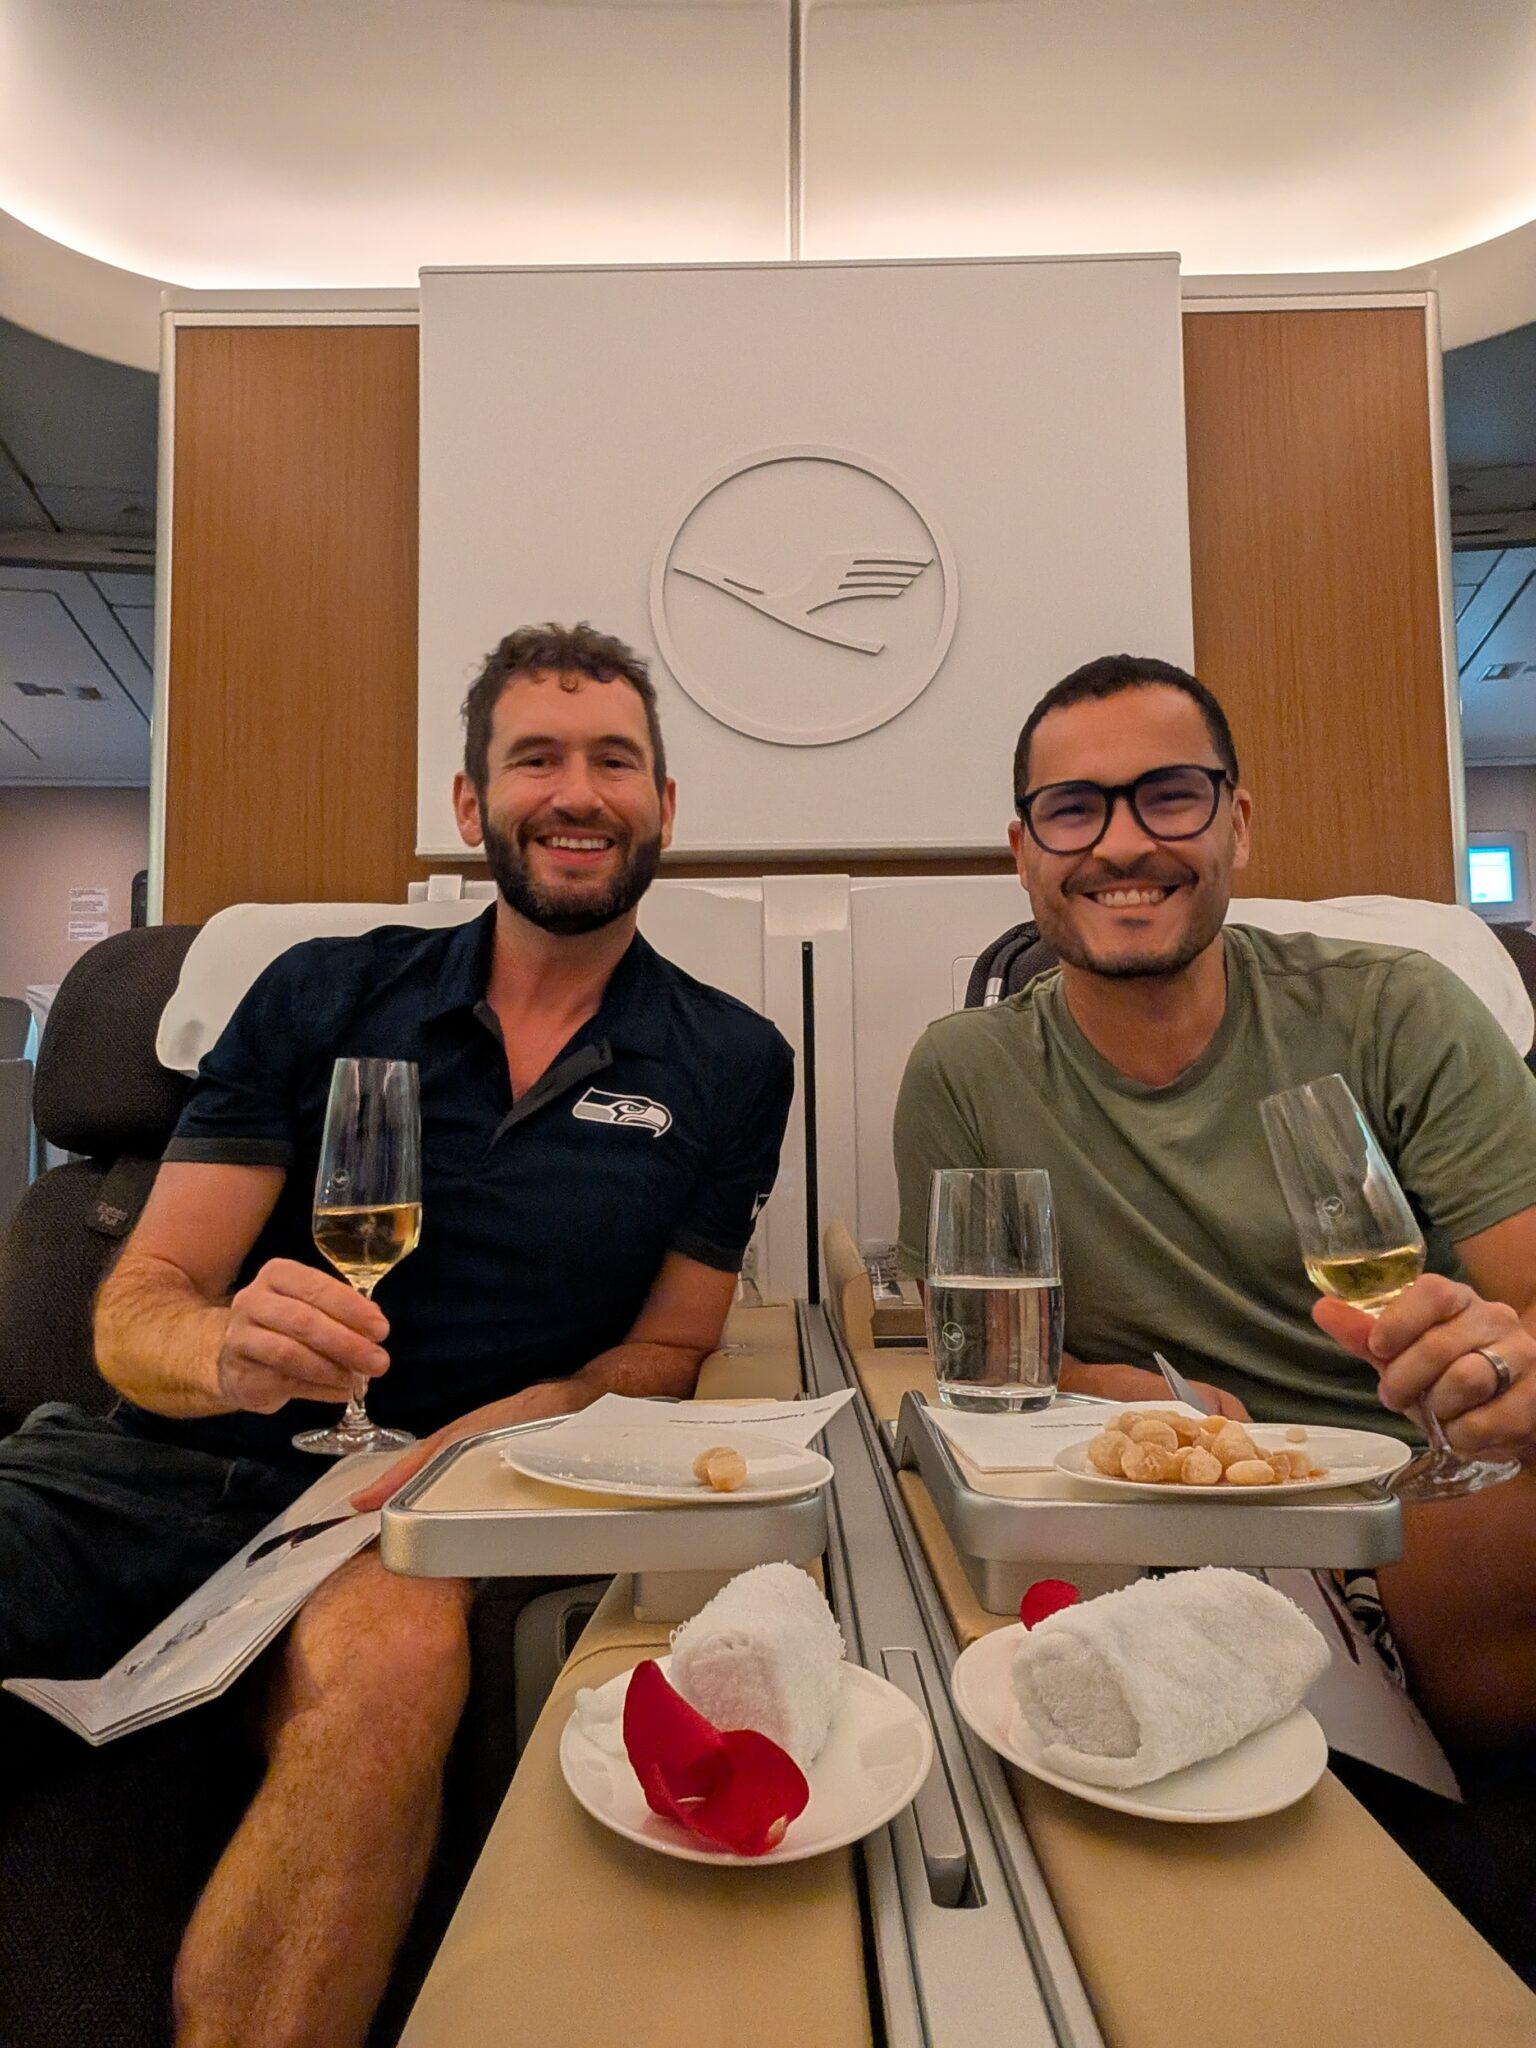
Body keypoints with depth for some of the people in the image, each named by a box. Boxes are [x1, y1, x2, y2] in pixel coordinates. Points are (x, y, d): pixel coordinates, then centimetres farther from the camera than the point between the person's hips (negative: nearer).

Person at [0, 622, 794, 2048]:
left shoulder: (727, 1066, 3)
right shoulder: (322, 998, 4)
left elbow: (665, 1350, 5)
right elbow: (136, 1308, 3)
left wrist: (484, 1436, -15)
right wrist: (232, 1353, -22)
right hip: (178, 1457, 2)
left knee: (395, 1657, -34)